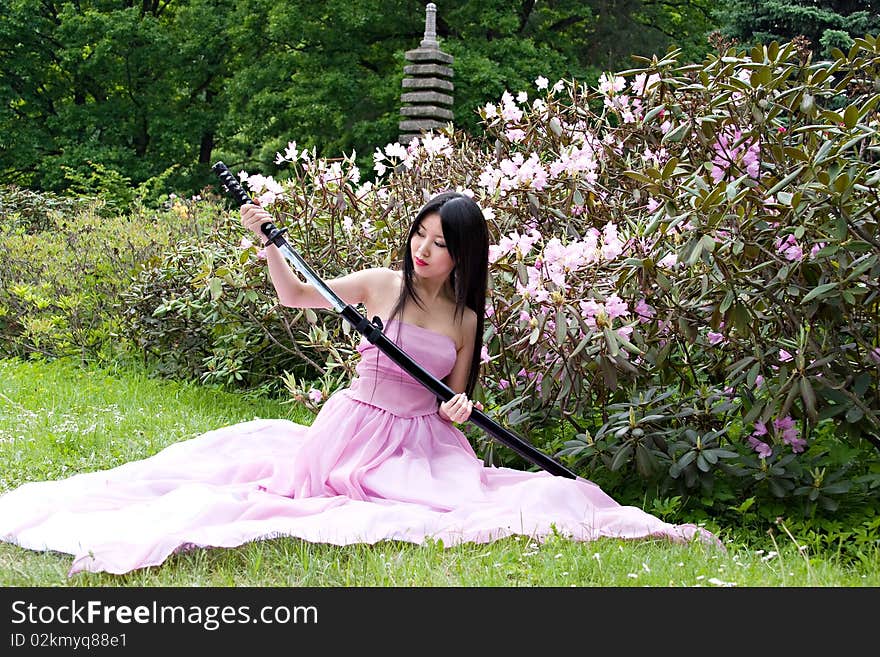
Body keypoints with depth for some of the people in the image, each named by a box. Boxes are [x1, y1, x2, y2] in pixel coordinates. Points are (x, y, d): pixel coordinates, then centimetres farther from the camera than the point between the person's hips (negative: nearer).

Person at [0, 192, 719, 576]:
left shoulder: (466, 318, 3)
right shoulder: (381, 285, -2)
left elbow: (454, 392, 9)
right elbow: (295, 294, -4)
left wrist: (460, 408, -16)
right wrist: (269, 241, -20)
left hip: (425, 442, 2)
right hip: (356, 428, -2)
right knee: (257, 462, -16)